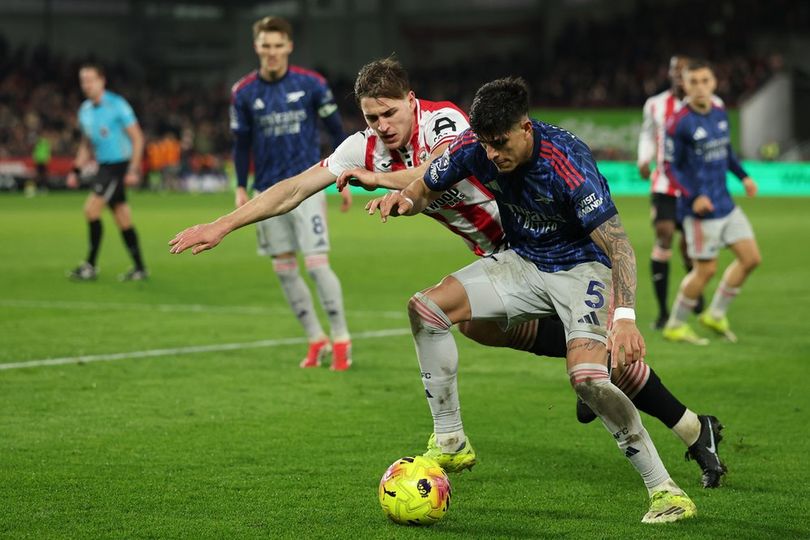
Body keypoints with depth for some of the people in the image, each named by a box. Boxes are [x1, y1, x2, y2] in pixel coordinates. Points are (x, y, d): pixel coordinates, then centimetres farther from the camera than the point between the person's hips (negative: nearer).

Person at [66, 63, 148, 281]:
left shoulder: (117, 105, -11)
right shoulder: (85, 110, 11)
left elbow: (137, 138, -10)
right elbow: (86, 145, 23)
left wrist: (134, 169, -17)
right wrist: (76, 171, 12)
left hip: (119, 164, -7)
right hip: (103, 165, 7)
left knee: (91, 208, -15)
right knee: (122, 218, 7)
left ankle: (91, 266, -9)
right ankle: (140, 268, 12)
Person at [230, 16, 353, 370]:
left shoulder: (311, 84, -5)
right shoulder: (244, 92, 1)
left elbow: (336, 131, 3)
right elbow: (241, 143, 10)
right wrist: (241, 188, 4)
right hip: (268, 191, 3)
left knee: (316, 264, -11)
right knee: (283, 268, 5)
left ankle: (341, 339, 1)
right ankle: (316, 340, 17)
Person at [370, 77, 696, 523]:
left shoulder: (567, 163, -32)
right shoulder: (475, 147, -15)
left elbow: (617, 243, -33)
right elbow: (425, 189, 3)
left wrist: (624, 317, -46)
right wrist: (403, 200, -22)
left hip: (582, 266, -6)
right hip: (522, 262, 6)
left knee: (587, 377, -28)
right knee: (425, 308, -10)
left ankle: (664, 490, -15)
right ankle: (450, 444, 3)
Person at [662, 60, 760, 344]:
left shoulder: (720, 114, 6)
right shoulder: (679, 124, -16)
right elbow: (671, 167, -12)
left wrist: (744, 176, 9)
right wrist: (694, 197, -23)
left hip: (726, 204, 8)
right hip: (701, 209, -8)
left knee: (751, 258, 7)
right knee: (706, 269, -3)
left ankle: (715, 315, 22)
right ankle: (675, 326, 16)